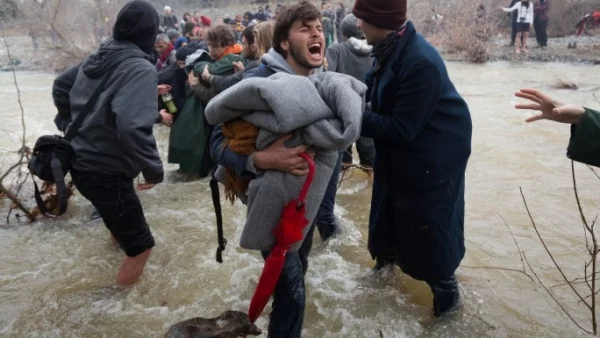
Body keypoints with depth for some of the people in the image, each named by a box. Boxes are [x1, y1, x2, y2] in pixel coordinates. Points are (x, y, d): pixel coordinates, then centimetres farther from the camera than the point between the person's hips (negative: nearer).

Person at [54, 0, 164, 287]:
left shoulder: (97, 58, 2)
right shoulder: (141, 69, -23)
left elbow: (61, 84, 21)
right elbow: (132, 127, -37)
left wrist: (71, 122, 30)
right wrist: (154, 169, -25)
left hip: (80, 162, 9)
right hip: (106, 173, -9)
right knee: (141, 244, 5)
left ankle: (119, 234, 64)